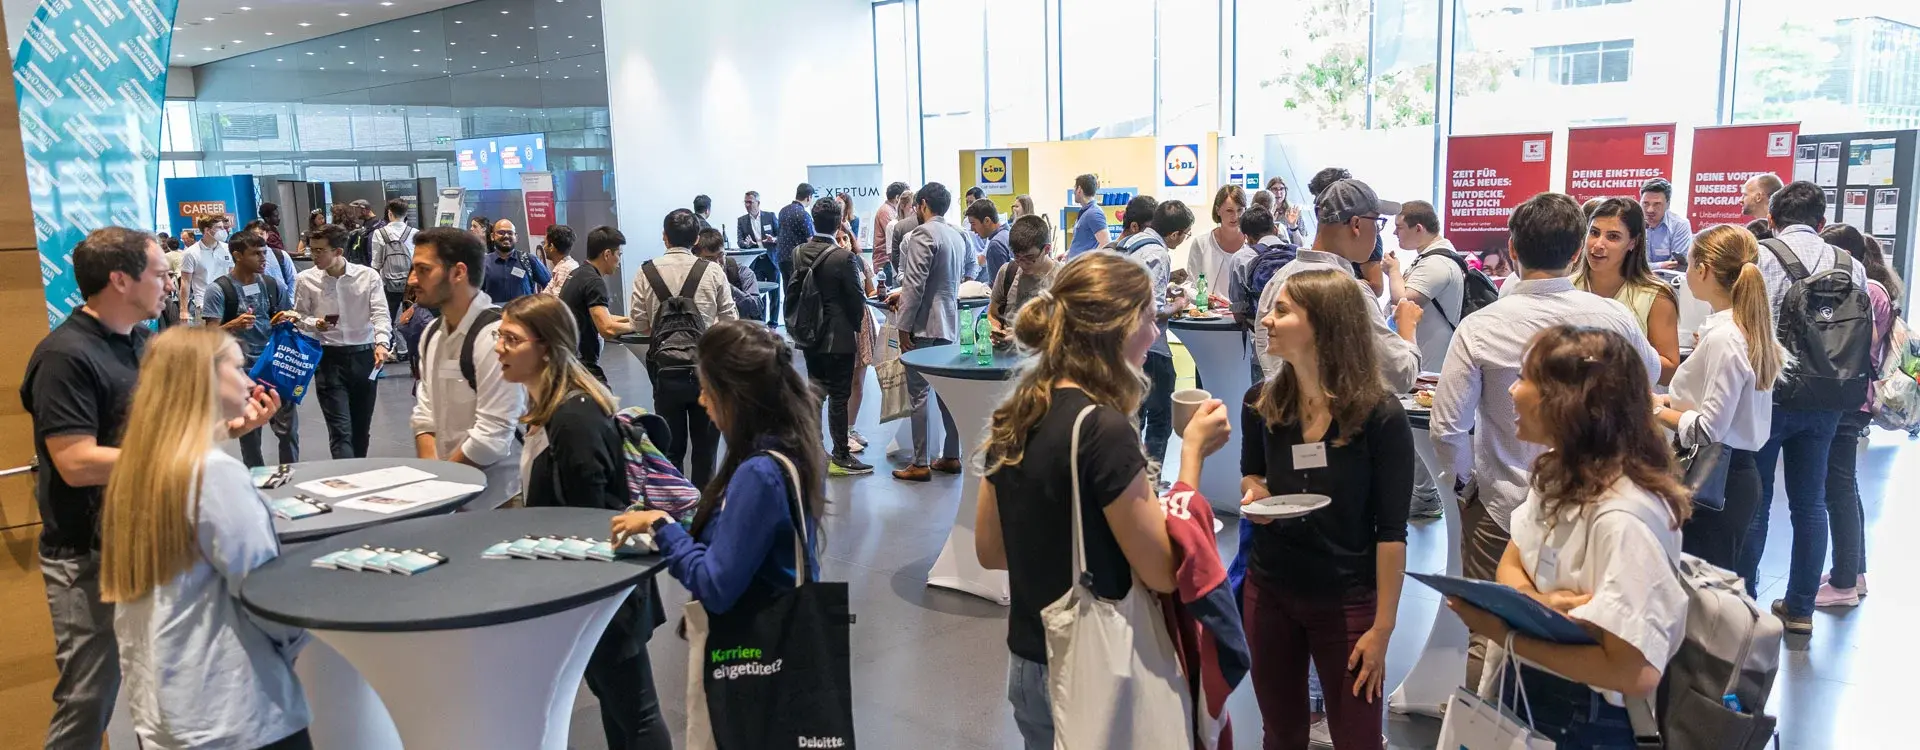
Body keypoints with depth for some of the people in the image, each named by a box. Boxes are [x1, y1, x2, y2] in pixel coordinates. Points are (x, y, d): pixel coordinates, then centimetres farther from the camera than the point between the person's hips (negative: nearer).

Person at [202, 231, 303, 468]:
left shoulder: (272, 285, 6)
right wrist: (234, 325, -29)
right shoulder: (219, 289, -6)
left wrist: (291, 317, -6)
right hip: (242, 371, -3)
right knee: (249, 433, 7)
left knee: (288, 429, 2)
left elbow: (292, 318, 18)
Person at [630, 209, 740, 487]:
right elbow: (730, 320, -4)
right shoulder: (713, 272, -8)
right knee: (705, 446, 12)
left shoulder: (646, 272, -5)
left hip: (666, 370, 1)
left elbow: (640, 324, -3)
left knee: (671, 447, 11)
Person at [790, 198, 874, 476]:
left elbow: (791, 291, 8)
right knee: (839, 395, 1)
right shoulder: (844, 257, -18)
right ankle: (840, 457, 7)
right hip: (839, 337, -6)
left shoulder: (797, 253, 0)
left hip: (808, 336, 6)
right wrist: (857, 326, 6)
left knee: (815, 390, 18)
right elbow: (856, 298, -12)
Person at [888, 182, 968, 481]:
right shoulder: (956, 236, 13)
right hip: (949, 323, 8)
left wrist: (904, 327, -15)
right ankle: (951, 456, 18)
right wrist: (903, 293, 26)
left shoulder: (923, 234, -13)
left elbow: (916, 284, -18)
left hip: (924, 325, -8)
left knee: (918, 393, -3)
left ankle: (920, 464, 1)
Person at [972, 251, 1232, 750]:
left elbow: (989, 551, 9)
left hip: (1030, 664, 7)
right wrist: (1193, 451, -12)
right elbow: (1162, 572, -18)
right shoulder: (1102, 428, -22)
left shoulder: (1012, 418, 0)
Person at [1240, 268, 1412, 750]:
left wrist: (1382, 626, -12)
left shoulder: (1381, 417, -17)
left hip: (1347, 602, -4)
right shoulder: (1261, 403, -4)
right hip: (1268, 591, 4)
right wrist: (1253, 493, -8)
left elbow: (1391, 531, -13)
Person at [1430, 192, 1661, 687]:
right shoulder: (1612, 317, -8)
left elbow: (1446, 427, -15)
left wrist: (1464, 482, 3)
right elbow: (1650, 375, 14)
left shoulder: (1480, 328, -16)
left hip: (1501, 507, -2)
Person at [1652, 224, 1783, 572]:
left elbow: (1707, 430, -19)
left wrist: (1655, 410, -6)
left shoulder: (1723, 338, -19)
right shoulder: (1748, 328, 9)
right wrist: (1669, 400, 6)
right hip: (1736, 472, 9)